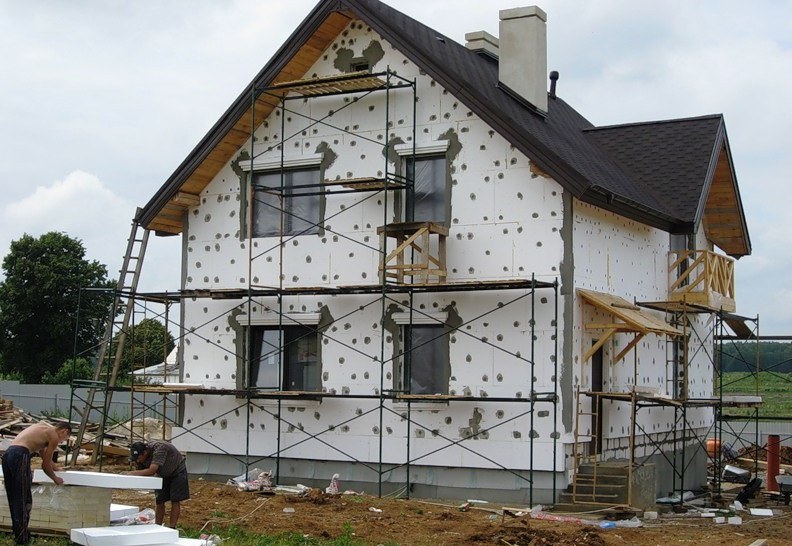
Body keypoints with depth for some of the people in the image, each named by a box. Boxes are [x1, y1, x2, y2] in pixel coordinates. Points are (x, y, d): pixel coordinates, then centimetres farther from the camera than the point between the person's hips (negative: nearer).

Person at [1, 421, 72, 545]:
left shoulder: (44, 428, 29)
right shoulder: (54, 436, 5)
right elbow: (45, 465, 7)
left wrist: (56, 468, 56)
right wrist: (55, 479, 24)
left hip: (7, 454, 9)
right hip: (20, 456, -9)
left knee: (14, 498, 15)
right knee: (24, 500, -2)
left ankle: (18, 532, 21)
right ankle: (22, 538, -1)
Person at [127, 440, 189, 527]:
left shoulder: (159, 448, -39)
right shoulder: (141, 456, -15)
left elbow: (151, 471, -44)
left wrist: (133, 473, -40)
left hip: (177, 471, -7)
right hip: (163, 475, 7)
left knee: (175, 500, -10)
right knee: (159, 501, 1)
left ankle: (172, 528, -9)